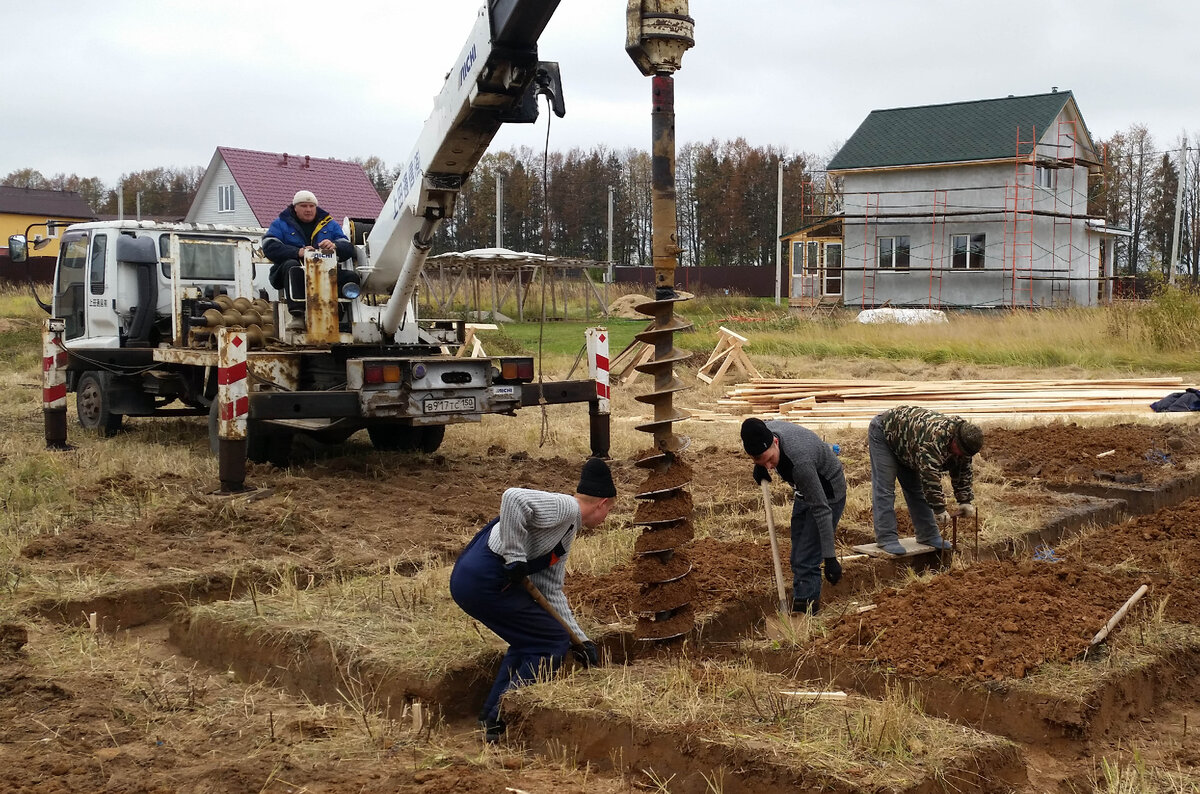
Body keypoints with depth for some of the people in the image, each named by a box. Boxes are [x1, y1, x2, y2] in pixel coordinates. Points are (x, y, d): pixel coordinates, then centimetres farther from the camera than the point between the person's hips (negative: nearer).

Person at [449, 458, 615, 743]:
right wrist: (514, 557, -21)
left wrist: (580, 639, 20)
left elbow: (551, 592, 23)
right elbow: (513, 498, -24)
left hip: (469, 578, 10)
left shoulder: (567, 532, 23)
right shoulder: (564, 506, -7)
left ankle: (491, 717, 26)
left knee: (529, 641, 25)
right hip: (483, 580, -10)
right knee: (553, 643, 0)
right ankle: (499, 721, 0)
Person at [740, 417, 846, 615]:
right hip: (805, 492, 9)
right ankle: (799, 604, 22)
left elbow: (822, 510, -35)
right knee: (797, 558, 13)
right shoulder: (767, 429, -22)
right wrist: (759, 466, -8)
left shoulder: (800, 462, -42)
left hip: (828, 494, -8)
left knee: (806, 560, -14)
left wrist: (830, 558, -33)